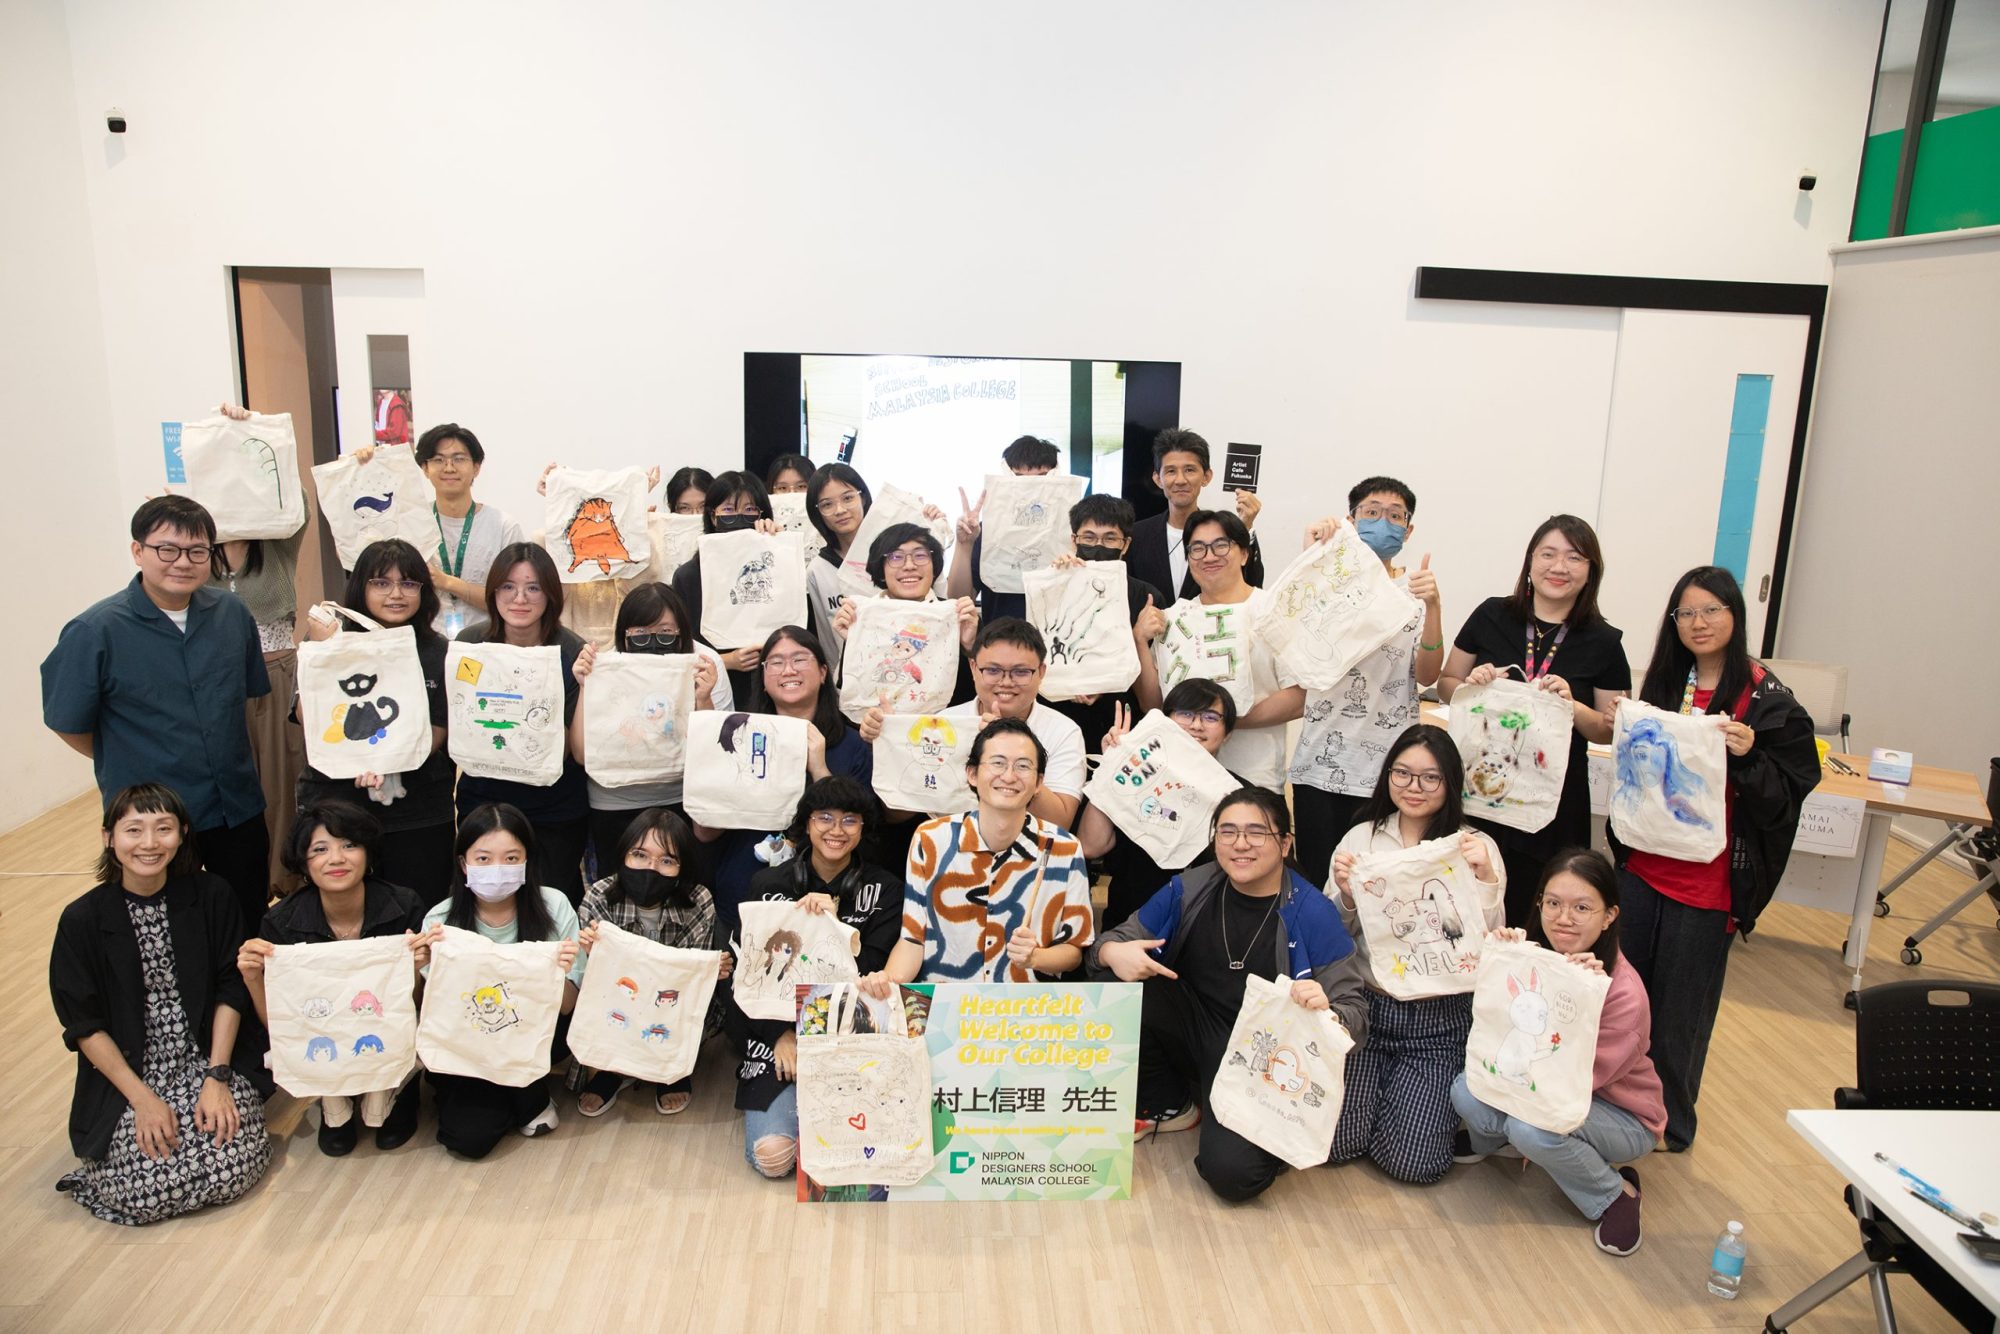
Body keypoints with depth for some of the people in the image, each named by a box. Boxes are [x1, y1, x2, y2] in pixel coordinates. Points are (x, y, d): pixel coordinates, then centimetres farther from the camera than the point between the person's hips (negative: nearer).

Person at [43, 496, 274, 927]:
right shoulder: (95, 632, -14)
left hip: (238, 810, 4)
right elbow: (69, 725, -4)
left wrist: (219, 763, 9)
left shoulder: (232, 613, -2)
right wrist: (128, 768, 5)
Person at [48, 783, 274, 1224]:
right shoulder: (82, 921, -8)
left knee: (237, 1166, -18)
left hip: (203, 1063, 1)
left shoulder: (212, 897, -5)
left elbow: (230, 990, -1)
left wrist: (217, 1078, -10)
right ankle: (105, 1160, 15)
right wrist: (142, 1098, -12)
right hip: (125, 1078, -1)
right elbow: (84, 1025, -5)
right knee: (148, 1191, -18)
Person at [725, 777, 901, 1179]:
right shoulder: (768, 884, 4)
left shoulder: (885, 890, 2)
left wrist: (834, 925, -21)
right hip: (776, 1031, 1)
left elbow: (872, 972, -5)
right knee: (771, 1155, -19)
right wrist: (781, 1035, -11)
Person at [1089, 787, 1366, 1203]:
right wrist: (1113, 952, -23)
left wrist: (1325, 1011, -36)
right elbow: (1119, 938, 3)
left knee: (1233, 1172, -27)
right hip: (1193, 1034, 4)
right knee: (1116, 980, -18)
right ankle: (1167, 1106, 4)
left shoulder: (1312, 913, -12)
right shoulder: (1188, 890, -2)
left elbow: (1355, 1014, -11)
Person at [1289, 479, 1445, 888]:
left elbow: (1427, 675, -5)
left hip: (1388, 765, 1)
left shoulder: (1417, 589, 5)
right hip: (1321, 761, 0)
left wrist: (1433, 607, -20)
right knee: (1315, 880, 5)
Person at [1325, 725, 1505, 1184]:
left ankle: (1441, 1098, 23)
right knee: (1336, 1142, -7)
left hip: (1439, 1020, -2)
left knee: (1411, 1161, -8)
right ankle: (1380, 1080, 23)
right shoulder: (1361, 838, 2)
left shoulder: (1476, 847, -4)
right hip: (1369, 1007, 2)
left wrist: (1486, 878, -23)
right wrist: (1345, 894, -15)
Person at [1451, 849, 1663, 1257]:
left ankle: (1617, 1195, -4)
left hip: (1621, 1114, -5)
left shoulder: (1624, 992, -27)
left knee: (1532, 1129, -33)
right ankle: (1488, 1136, 15)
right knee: (1466, 1090, -21)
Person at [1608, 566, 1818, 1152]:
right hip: (1643, 865, 5)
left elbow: (1787, 796, -10)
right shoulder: (1661, 683, 6)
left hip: (1706, 879, -5)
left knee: (1681, 1006, 7)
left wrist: (1748, 756, -26)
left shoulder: (1768, 702, -9)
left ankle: (1669, 1121, 26)